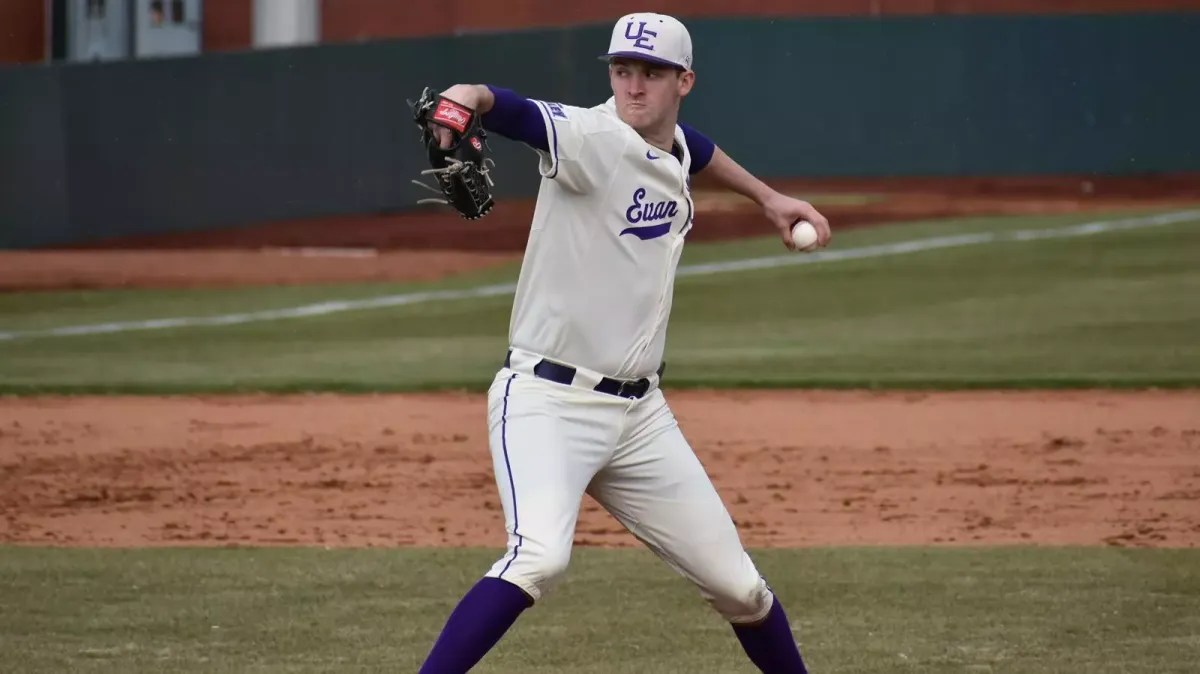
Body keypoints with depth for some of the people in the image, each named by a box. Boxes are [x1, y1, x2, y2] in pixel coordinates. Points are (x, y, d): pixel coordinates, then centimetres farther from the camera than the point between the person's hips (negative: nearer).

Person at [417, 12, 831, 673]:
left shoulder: (675, 148, 9)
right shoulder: (593, 139, -14)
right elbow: (513, 112, -35)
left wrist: (766, 196, 45)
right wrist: (469, 95, -57)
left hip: (639, 413, 7)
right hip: (546, 401, -7)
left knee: (736, 584, 11)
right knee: (540, 556, -32)